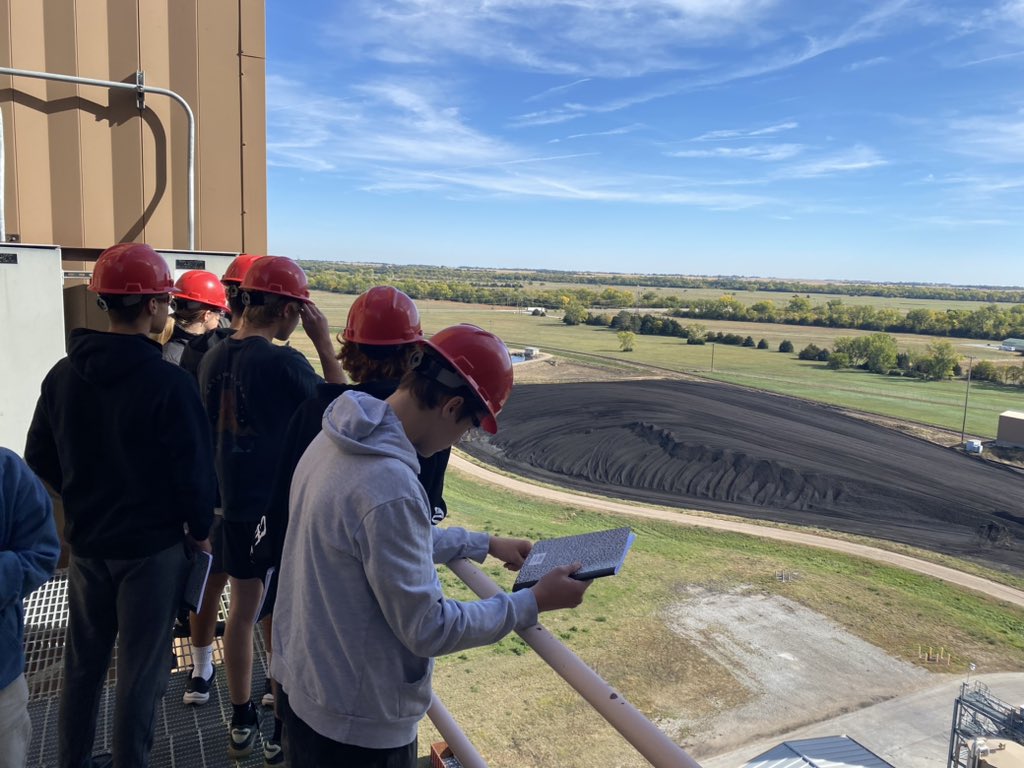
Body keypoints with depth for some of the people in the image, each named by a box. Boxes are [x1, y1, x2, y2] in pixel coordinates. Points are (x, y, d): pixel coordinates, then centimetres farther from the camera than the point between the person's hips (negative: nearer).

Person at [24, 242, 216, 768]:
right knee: (141, 671, 9)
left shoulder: (63, 375, -2)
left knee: (82, 663, 22)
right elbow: (193, 471, -18)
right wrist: (200, 530, -2)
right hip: (153, 548, -6)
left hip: (85, 543, 6)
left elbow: (39, 460, 6)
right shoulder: (169, 383, -22)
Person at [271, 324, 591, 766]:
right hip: (358, 723, -8)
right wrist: (533, 603, -15)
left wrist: (484, 545, 13)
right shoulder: (389, 486, -33)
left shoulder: (336, 441, -4)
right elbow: (427, 629, -24)